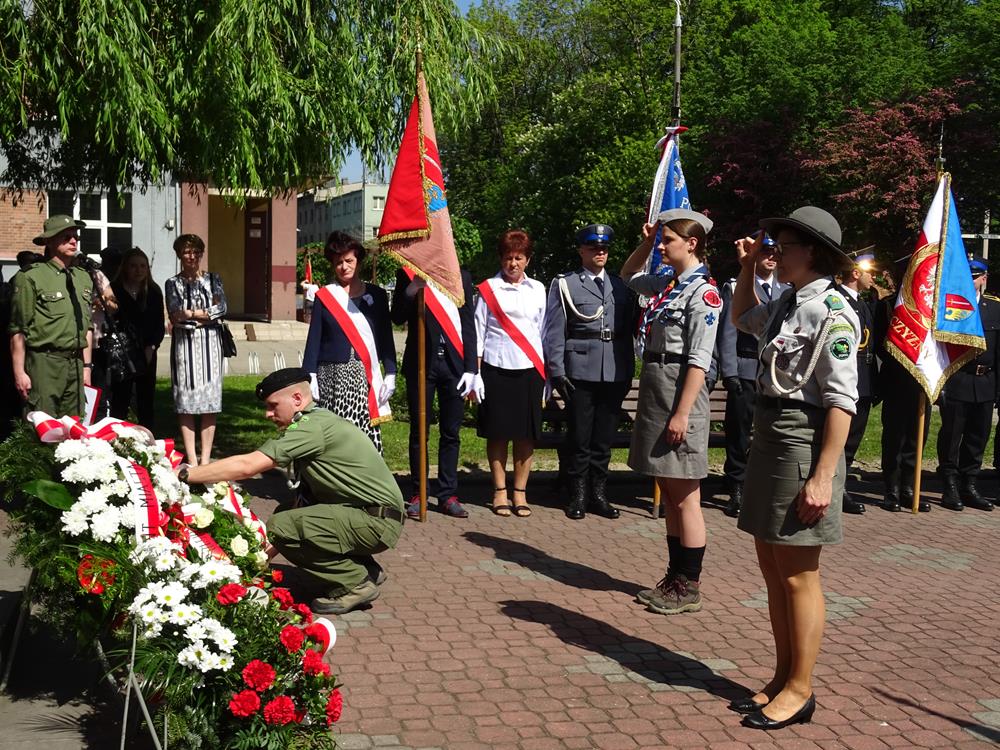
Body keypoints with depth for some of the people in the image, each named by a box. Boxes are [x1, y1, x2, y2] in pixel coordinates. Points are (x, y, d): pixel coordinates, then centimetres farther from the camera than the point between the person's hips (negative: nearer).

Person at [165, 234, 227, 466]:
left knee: (210, 401, -1)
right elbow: (175, 316, -4)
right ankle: (191, 458, 2)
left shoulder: (213, 279, 12)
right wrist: (206, 313, -8)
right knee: (186, 401, -2)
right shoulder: (173, 283, 8)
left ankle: (206, 457, 5)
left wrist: (191, 313, -5)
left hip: (210, 344, 1)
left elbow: (222, 309, -2)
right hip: (184, 344, -1)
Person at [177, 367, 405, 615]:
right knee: (287, 512, 16)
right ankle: (366, 570, 15)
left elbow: (247, 466, -21)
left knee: (281, 526, -18)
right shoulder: (317, 422, 15)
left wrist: (185, 474, -12)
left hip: (377, 521, -10)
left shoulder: (313, 426, -16)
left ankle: (356, 583, -4)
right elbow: (308, 496, 17)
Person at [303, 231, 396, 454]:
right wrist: (309, 378, -2)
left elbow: (386, 337, 11)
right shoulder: (324, 297, 7)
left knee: (368, 439, -7)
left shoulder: (376, 295, 9)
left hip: (365, 377, 1)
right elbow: (314, 340, 6)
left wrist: (390, 374, 4)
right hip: (331, 377, -1)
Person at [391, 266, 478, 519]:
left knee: (451, 433, 4)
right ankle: (417, 494, 13)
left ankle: (448, 495, 12)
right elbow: (398, 317, -1)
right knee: (419, 432, 5)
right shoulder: (408, 275, 6)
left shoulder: (461, 276, 10)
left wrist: (471, 368, 1)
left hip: (454, 363, 1)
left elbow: (468, 324, 8)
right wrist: (412, 288, -17)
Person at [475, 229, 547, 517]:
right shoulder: (488, 289, 3)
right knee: (497, 433, 3)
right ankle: (500, 492, 13)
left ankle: (520, 493, 12)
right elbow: (478, 333, 3)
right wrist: (475, 374, -3)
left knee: (526, 434, 3)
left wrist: (546, 374, 8)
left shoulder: (537, 290, 11)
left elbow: (544, 331, 13)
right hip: (496, 369, -2)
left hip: (530, 369, 2)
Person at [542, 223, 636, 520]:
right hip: (580, 372, -3)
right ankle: (578, 496, 12)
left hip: (615, 373, 4)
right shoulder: (564, 285, 3)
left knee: (604, 438, 9)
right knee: (579, 437, 2)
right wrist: (557, 372, -9)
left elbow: (628, 331, 16)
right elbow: (554, 332, -1)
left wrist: (629, 371, 11)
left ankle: (598, 494, 19)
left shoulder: (621, 286, 16)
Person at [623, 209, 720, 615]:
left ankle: (689, 586, 11)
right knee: (669, 494, 14)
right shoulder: (667, 283, 12)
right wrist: (645, 243, 17)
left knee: (684, 497, 0)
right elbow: (628, 276, 33)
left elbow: (699, 360, -17)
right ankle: (675, 577, 25)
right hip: (654, 387, 9)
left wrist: (681, 414, -20)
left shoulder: (702, 291, -12)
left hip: (679, 391, -9)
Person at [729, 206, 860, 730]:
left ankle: (800, 689, 16)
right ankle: (783, 678, 27)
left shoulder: (832, 312, -15)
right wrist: (747, 267, 20)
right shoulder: (786, 304, 11)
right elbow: (743, 318, 34)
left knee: (798, 577, 2)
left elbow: (841, 400, -18)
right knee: (773, 570, 15)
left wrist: (823, 477, -22)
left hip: (802, 445, -9)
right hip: (768, 440, 9)